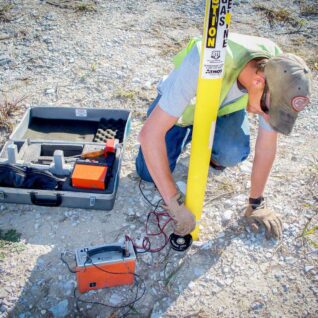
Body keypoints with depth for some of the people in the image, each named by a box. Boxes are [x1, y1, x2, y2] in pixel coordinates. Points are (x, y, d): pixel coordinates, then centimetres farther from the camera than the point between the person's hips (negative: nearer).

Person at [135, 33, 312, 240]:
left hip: (225, 105, 2)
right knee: (149, 174, -10)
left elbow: (267, 144, -16)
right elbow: (149, 133, -45)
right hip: (184, 103, -1)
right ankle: (188, 132, 18)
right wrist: (175, 204, -42)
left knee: (232, 153, -29)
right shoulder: (204, 62, -45)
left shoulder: (276, 73, -30)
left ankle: (212, 152, 9)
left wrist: (256, 204, -10)